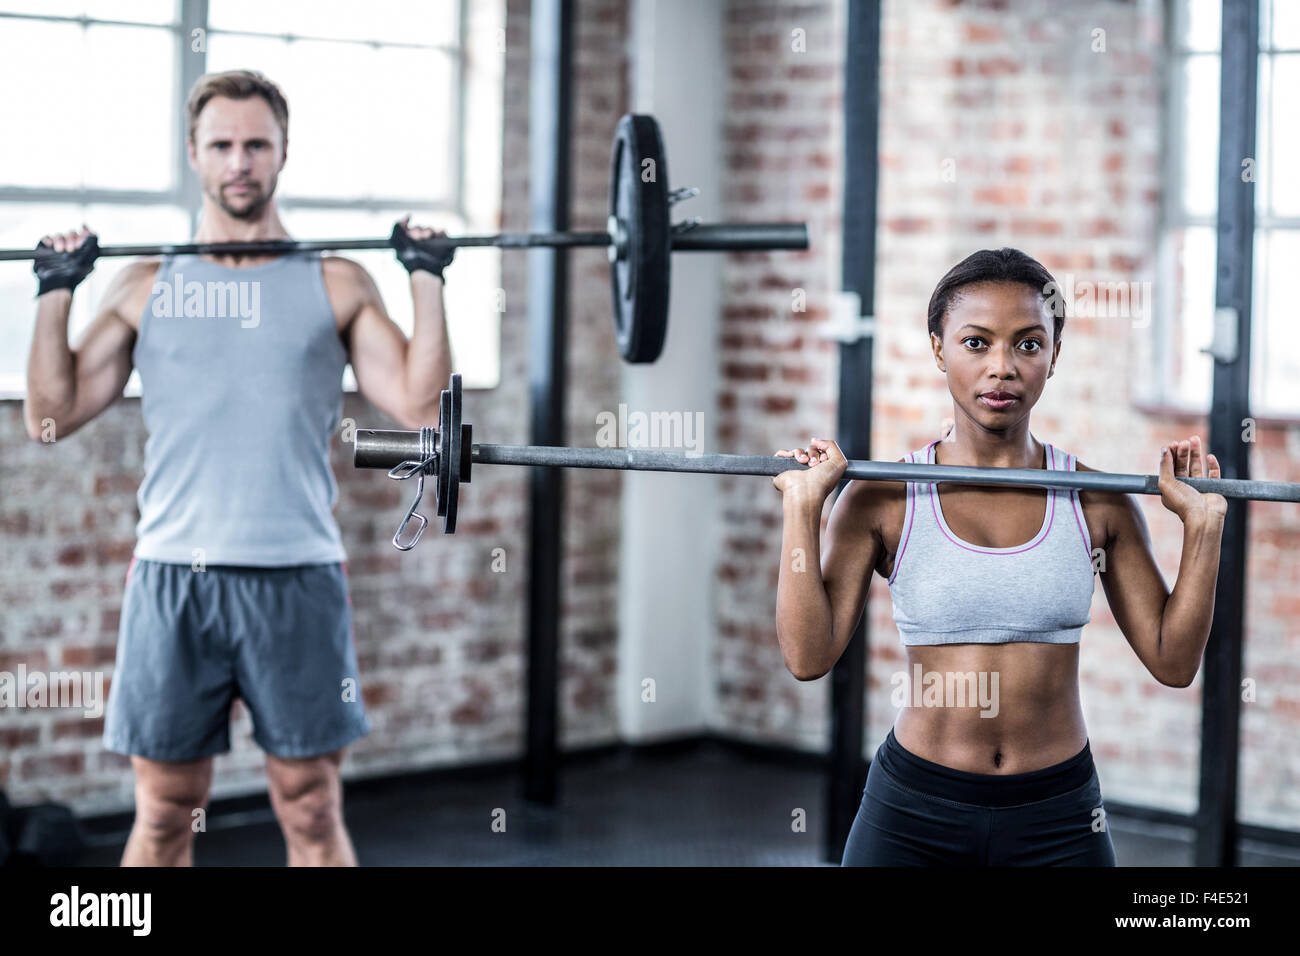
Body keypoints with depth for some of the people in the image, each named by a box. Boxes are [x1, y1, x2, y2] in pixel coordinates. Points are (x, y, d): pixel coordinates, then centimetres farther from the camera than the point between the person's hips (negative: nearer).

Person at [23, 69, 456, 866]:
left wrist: (428, 279, -5)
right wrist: (57, 290, -2)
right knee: (164, 814, 6)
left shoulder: (337, 285, 7)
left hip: (298, 577, -1)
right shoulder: (146, 286, 9)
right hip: (174, 575, 1)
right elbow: (52, 414, 5)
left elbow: (420, 407, -3)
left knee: (313, 812, 4)